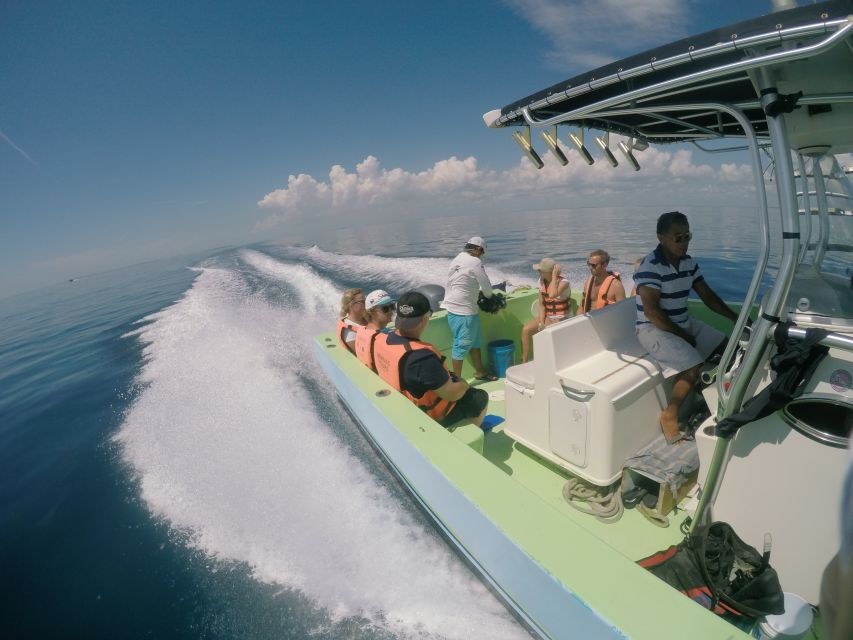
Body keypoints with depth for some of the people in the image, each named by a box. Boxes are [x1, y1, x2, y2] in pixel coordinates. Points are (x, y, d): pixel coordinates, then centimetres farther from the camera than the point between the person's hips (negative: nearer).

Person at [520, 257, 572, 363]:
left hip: (561, 318, -6)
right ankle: (524, 361, -4)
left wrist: (554, 276, -31)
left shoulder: (563, 282, -19)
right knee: (525, 330, -13)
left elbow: (552, 295, -41)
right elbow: (541, 304, 1)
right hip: (546, 316, 6)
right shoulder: (541, 281, 0)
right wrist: (541, 323, -10)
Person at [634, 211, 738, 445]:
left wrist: (735, 317, -2)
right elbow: (651, 312, -25)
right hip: (654, 328, -9)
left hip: (684, 322, 9)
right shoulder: (650, 266, -21)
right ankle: (670, 415, -4)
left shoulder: (688, 262, 5)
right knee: (693, 366, -24)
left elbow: (707, 295, 11)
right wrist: (682, 335, -18)